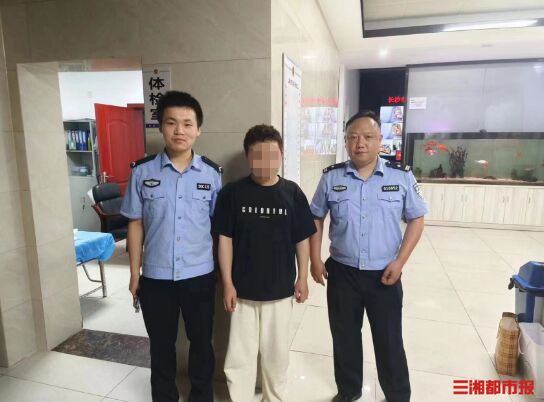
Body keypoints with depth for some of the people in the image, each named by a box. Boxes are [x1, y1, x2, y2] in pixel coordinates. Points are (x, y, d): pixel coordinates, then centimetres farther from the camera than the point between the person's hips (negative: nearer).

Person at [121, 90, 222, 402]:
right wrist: (134, 273, 2)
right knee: (161, 344, 20)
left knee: (201, 342, 18)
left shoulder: (212, 173, -6)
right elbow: (136, 224, 1)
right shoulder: (142, 172, -6)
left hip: (200, 276, 0)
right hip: (156, 277, 1)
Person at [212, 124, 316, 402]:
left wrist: (303, 278, 3)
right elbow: (225, 240, -5)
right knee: (239, 355, 10)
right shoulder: (232, 193, -8)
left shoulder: (292, 193, -5)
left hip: (280, 289, 1)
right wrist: (227, 283, -6)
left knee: (277, 353, 18)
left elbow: (302, 239, 1)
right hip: (243, 289, -1)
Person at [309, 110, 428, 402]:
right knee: (344, 337, 16)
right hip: (342, 273, 1)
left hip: (384, 274, -1)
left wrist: (400, 261, -8)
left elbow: (416, 220, 1)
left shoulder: (402, 177, -5)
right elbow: (316, 219, 6)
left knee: (389, 340, 12)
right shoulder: (331, 177, -3)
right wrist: (315, 260, -1)